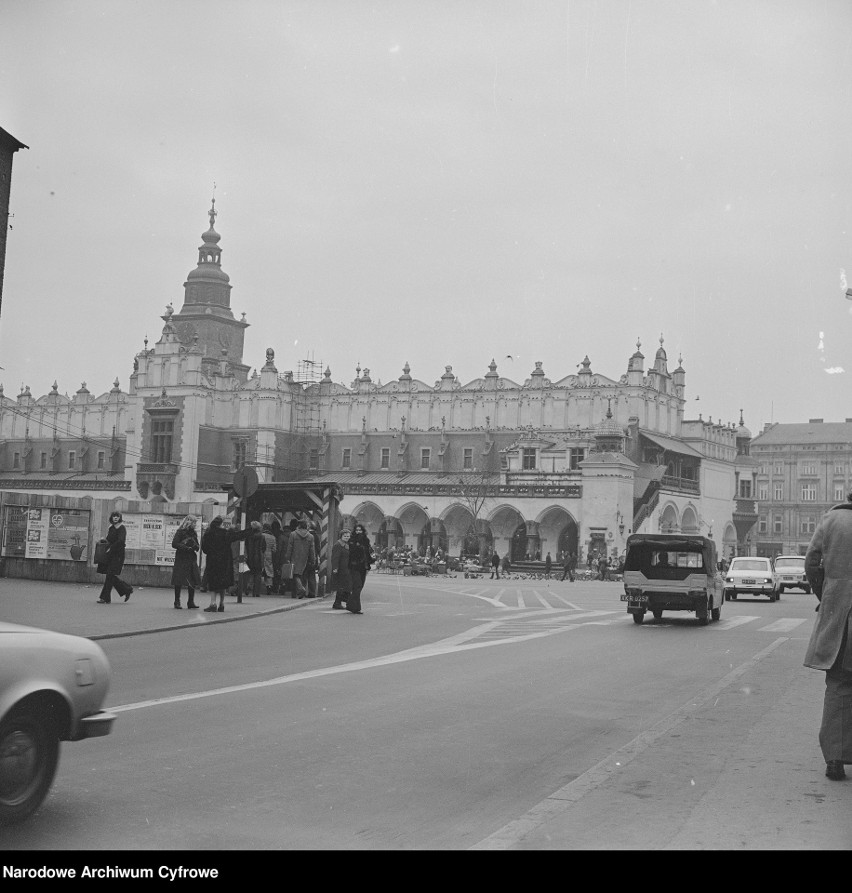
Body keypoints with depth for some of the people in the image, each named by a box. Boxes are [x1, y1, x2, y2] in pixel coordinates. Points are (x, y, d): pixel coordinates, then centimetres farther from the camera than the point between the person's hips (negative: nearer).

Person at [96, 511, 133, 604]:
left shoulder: (122, 528, -8)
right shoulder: (111, 528, 15)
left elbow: (120, 541, -20)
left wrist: (110, 548, -16)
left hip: (118, 554, -8)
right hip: (110, 554, 8)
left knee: (110, 575, -10)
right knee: (112, 575, 5)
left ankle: (105, 598, -8)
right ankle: (127, 590, 20)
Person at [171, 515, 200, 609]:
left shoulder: (193, 533, 15)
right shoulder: (180, 532, -4)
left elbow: (197, 547, 19)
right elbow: (174, 544, -12)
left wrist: (196, 547, -5)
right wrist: (186, 548, -19)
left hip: (192, 559, 6)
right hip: (181, 559, -6)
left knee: (193, 581, 3)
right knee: (179, 581, -3)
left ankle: (191, 602, 10)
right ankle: (177, 602, 3)